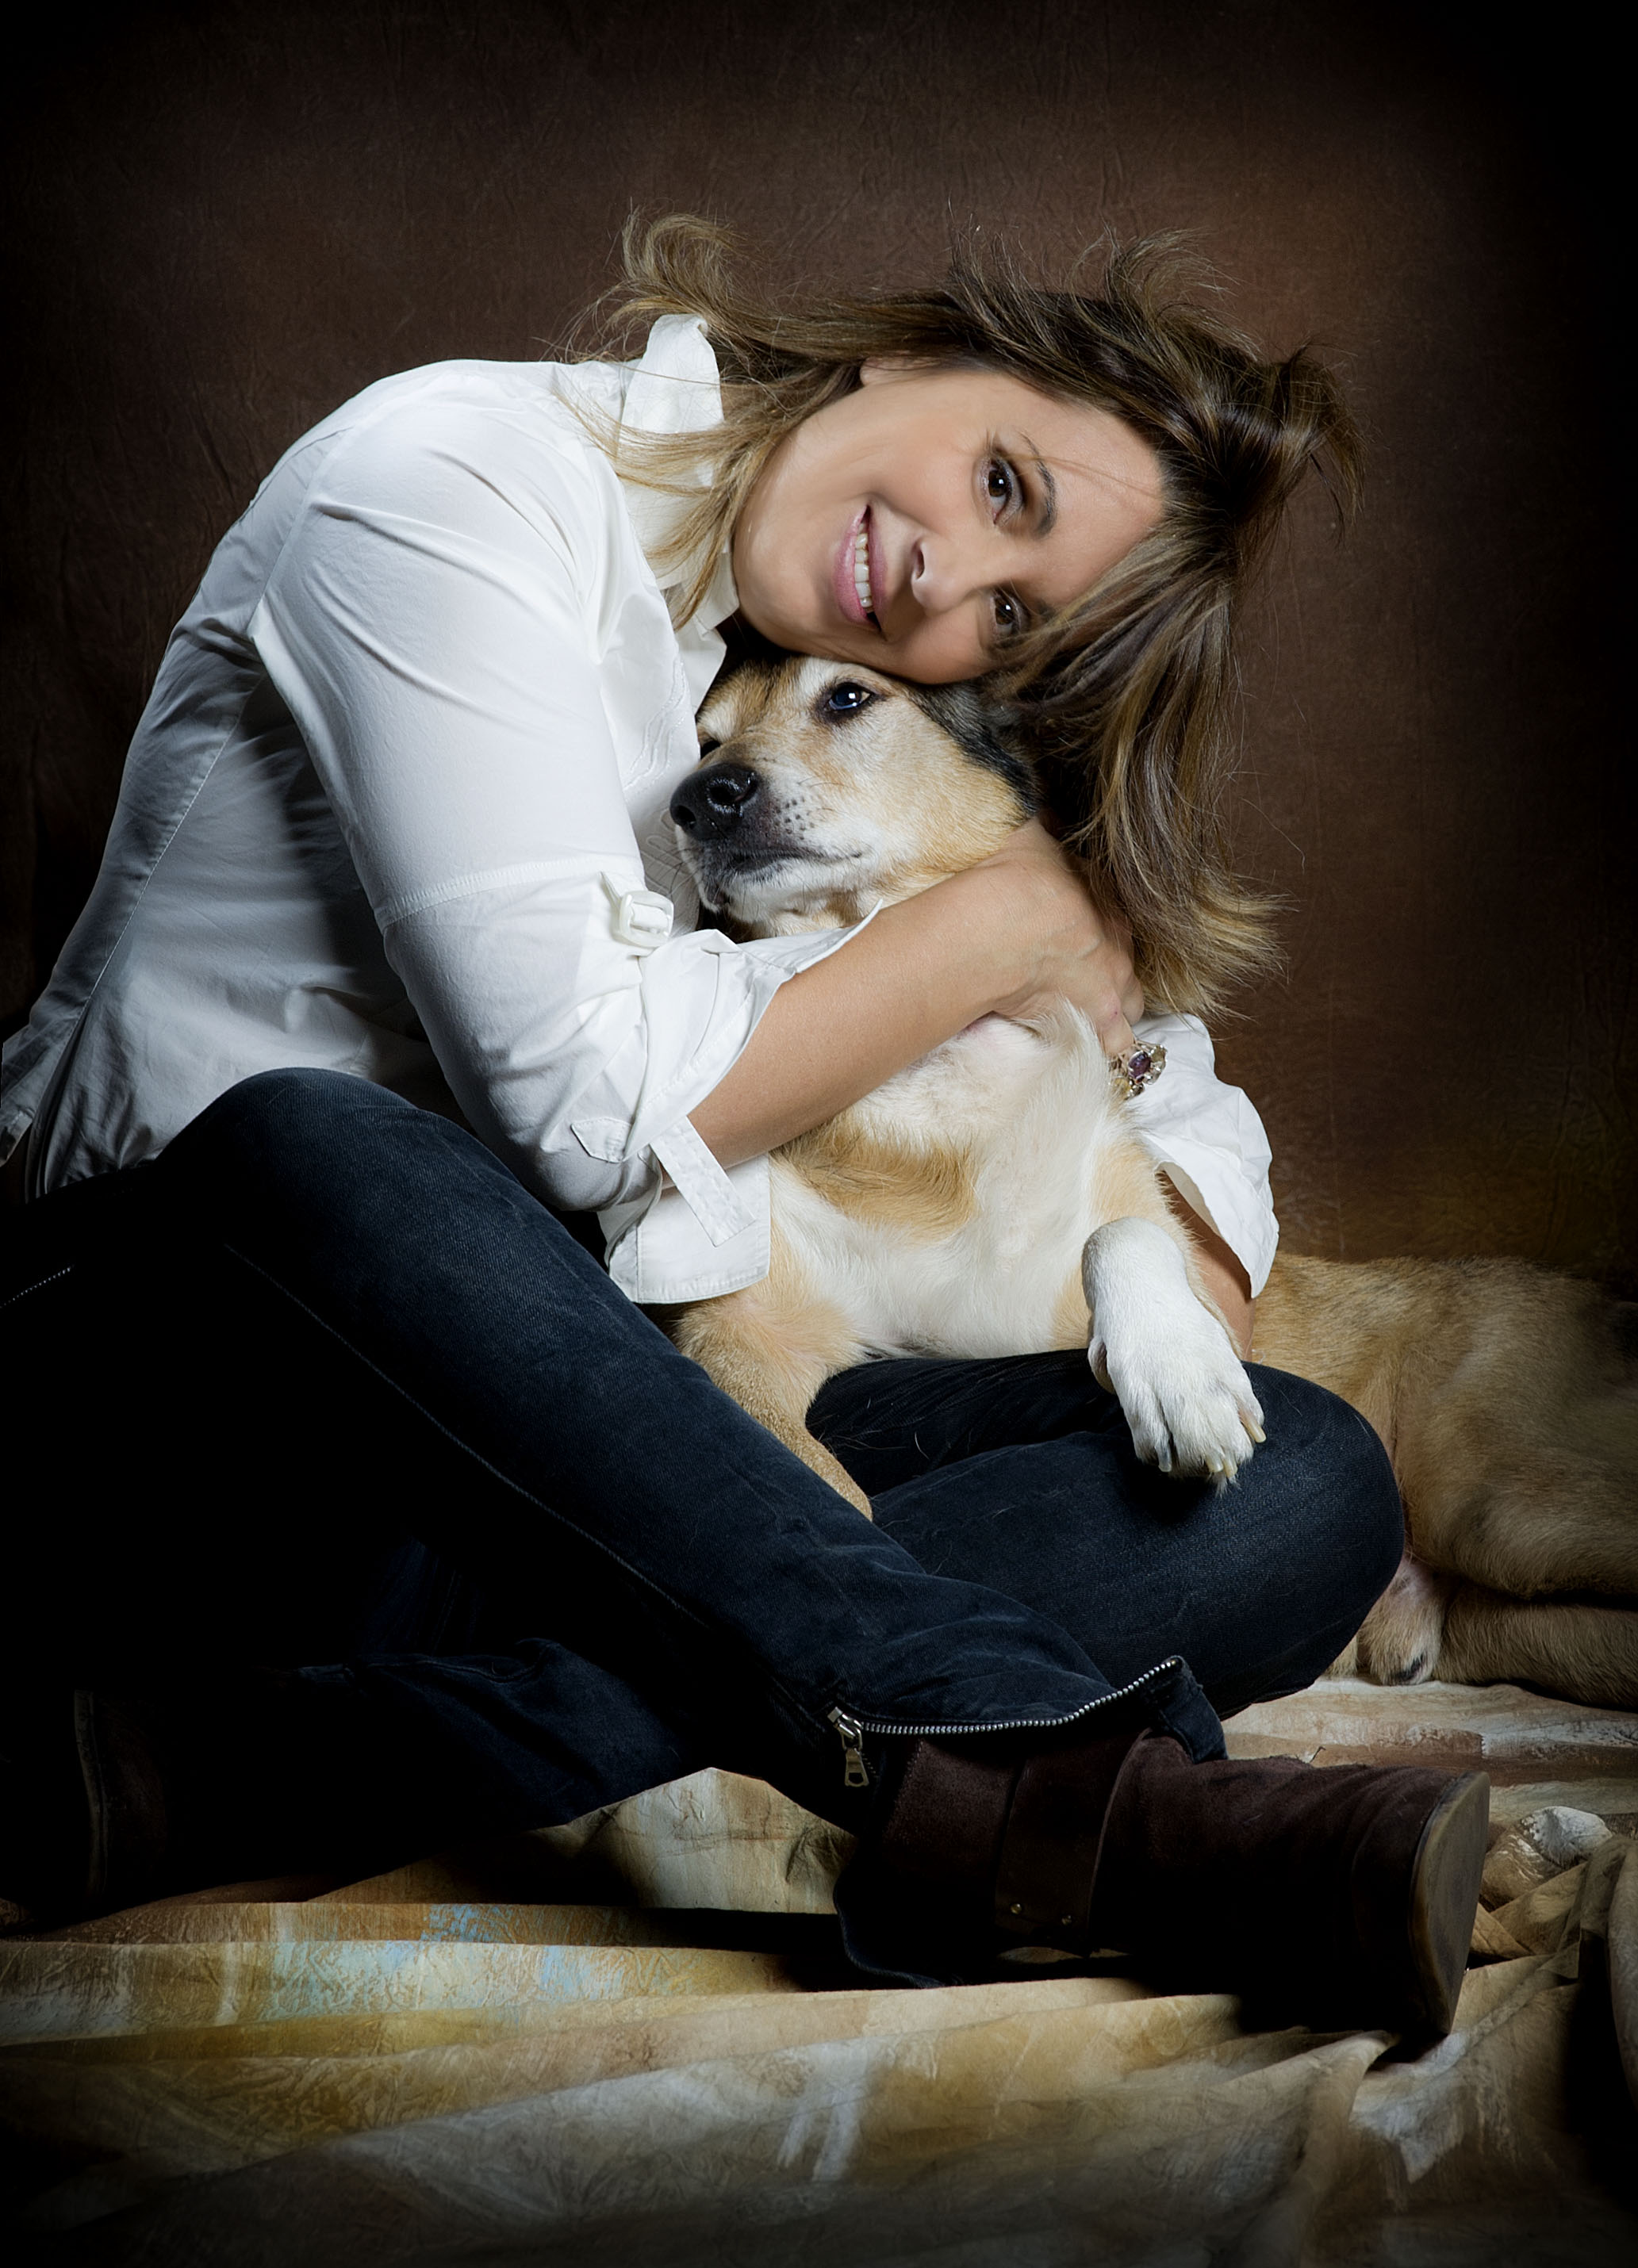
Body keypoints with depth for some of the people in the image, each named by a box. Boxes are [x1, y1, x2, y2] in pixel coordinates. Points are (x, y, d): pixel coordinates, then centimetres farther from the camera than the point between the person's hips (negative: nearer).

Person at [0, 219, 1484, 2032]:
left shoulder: (857, 710, 10)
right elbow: (590, 1096, -20)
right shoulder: (461, 477, -9)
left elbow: (1171, 1082, 17)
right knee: (310, 1138, -40)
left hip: (590, 1439, 6)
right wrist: (1009, 920, -8)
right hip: (211, 1343, -5)